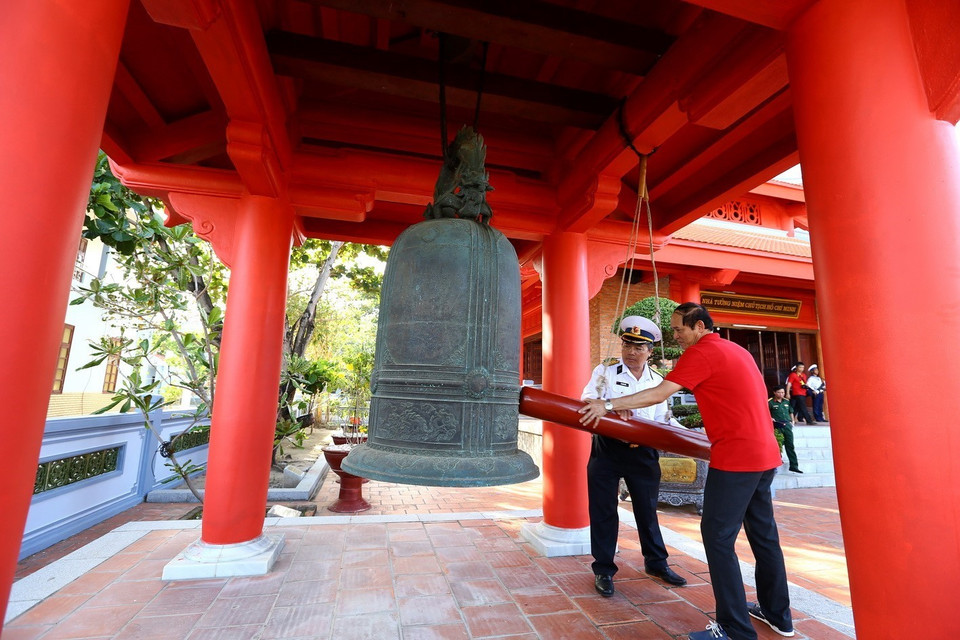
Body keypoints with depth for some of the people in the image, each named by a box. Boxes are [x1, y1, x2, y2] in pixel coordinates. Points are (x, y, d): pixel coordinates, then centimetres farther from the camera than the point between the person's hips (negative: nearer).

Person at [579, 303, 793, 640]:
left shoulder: (701, 351, -12)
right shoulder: (738, 350, 15)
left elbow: (660, 394, -18)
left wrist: (608, 405, -15)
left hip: (735, 458, -10)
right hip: (766, 454, 10)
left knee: (718, 537, -1)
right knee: (763, 533, 19)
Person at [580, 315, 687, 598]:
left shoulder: (657, 381, 6)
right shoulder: (606, 370, -3)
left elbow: (661, 420, 8)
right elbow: (587, 401, -10)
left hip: (642, 451, 3)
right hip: (606, 449, -3)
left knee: (647, 508, 18)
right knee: (603, 509, 5)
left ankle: (656, 562, 39)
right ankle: (603, 569, 21)